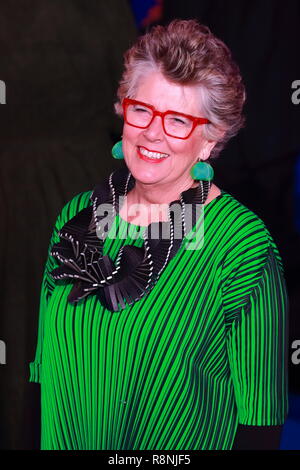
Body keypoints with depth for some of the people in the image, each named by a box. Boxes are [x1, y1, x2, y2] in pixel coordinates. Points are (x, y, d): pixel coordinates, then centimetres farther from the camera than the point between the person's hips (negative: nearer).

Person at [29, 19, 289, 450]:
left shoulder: (243, 244, -20)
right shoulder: (77, 215, -5)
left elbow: (260, 410, -17)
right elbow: (45, 358, 4)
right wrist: (37, 438, 4)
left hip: (187, 443, -4)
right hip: (65, 438, 4)